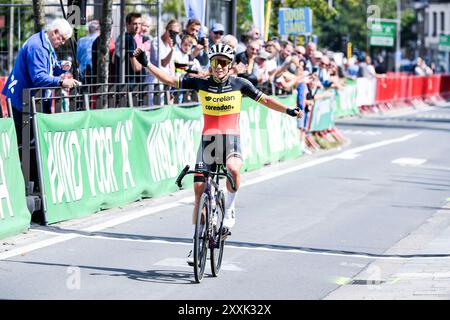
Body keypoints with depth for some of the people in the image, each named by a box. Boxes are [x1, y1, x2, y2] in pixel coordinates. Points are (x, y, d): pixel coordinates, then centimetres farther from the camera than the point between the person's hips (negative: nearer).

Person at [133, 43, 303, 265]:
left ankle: (229, 209, -6)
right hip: (208, 140, 2)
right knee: (199, 189, -3)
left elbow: (265, 100, 10)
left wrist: (289, 111, 0)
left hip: (231, 140, -2)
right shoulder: (201, 84, 3)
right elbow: (170, 80, 4)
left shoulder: (239, 84, 2)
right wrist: (146, 64, -2)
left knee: (233, 169, -35)